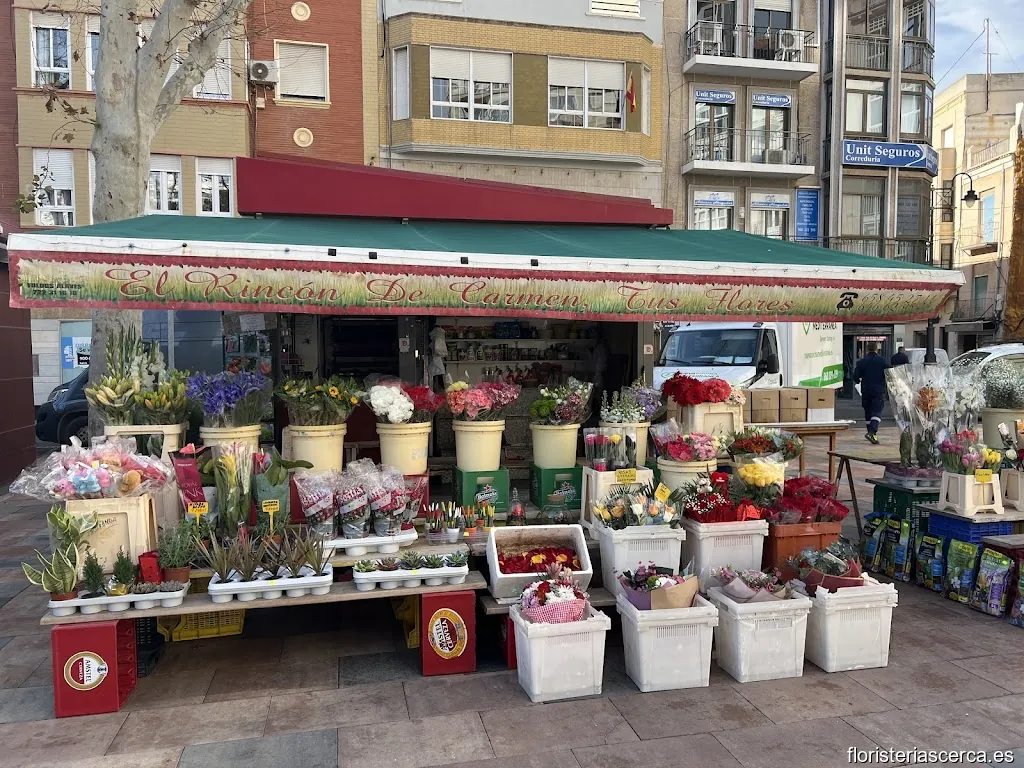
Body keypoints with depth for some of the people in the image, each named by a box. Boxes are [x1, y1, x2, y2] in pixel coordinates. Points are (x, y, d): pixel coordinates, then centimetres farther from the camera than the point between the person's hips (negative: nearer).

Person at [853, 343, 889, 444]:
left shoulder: (862, 361, 1)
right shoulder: (882, 360, -2)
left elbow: (856, 377, -1)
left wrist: (859, 381, 22)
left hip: (866, 391, 2)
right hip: (878, 391, -2)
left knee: (868, 412, 13)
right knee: (877, 412, -8)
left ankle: (871, 433, 20)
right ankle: (872, 432, -26)